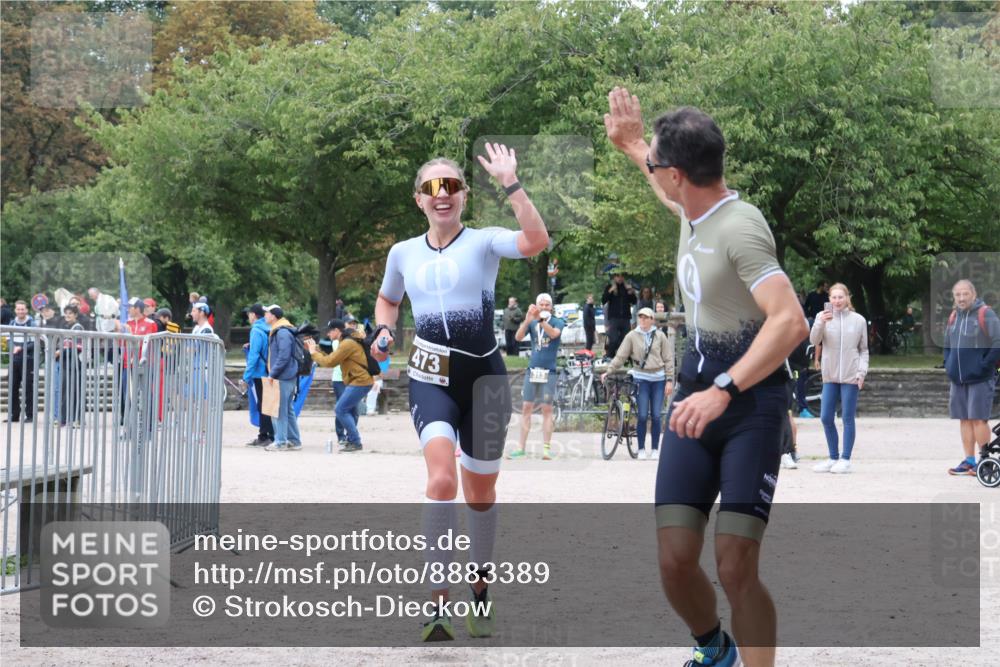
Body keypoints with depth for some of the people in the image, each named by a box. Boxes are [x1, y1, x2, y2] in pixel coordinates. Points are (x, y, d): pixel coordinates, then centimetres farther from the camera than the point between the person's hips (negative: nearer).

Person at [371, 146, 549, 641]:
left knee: (481, 493, 12)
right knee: (441, 479, -24)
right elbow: (387, 299, 28)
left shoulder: (483, 242, -2)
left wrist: (510, 183, -24)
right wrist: (384, 330, 7)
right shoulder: (403, 253, 8)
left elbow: (536, 241, -22)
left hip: (483, 377, 0)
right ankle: (438, 604, -22)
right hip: (430, 378, 0)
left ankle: (479, 591, 35)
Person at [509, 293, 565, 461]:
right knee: (527, 408, 2)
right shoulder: (531, 323, 8)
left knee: (547, 409, -2)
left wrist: (541, 319, -37)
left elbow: (554, 333, -21)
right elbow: (518, 337, -8)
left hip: (549, 371, -3)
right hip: (532, 370, 3)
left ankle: (546, 448, 1)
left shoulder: (557, 322, 0)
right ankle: (521, 448, 4)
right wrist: (528, 320, -25)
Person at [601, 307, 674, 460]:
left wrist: (669, 380, -1)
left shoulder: (660, 336, 4)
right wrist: (608, 371, -6)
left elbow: (668, 359, 5)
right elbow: (620, 357, 2)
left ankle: (655, 449, 10)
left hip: (658, 379, 1)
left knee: (656, 416, 1)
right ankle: (641, 449, 4)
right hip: (641, 378, -1)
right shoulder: (632, 336, 2)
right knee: (642, 415, -5)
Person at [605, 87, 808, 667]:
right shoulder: (694, 212, 8)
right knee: (675, 561, -1)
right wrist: (632, 145, 42)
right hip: (697, 397, 7)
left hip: (751, 402, -7)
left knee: (736, 570, -16)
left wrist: (724, 391, -37)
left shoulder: (739, 227, -18)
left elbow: (790, 321, -31)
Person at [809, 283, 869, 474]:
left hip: (850, 376, -2)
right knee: (826, 418, 3)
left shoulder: (858, 320, 3)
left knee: (847, 418, 0)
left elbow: (864, 350, 7)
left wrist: (862, 371, -4)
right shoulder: (823, 317, 3)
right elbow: (814, 341, -10)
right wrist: (820, 323, -26)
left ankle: (845, 459, 5)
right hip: (830, 375, 2)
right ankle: (833, 458, 16)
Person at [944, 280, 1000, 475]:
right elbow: (947, 344, 26)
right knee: (964, 419, 8)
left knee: (979, 419, -6)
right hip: (958, 378, 7)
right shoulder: (954, 316, 13)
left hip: (979, 379, -7)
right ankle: (969, 461, 14)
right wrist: (948, 364, 12)